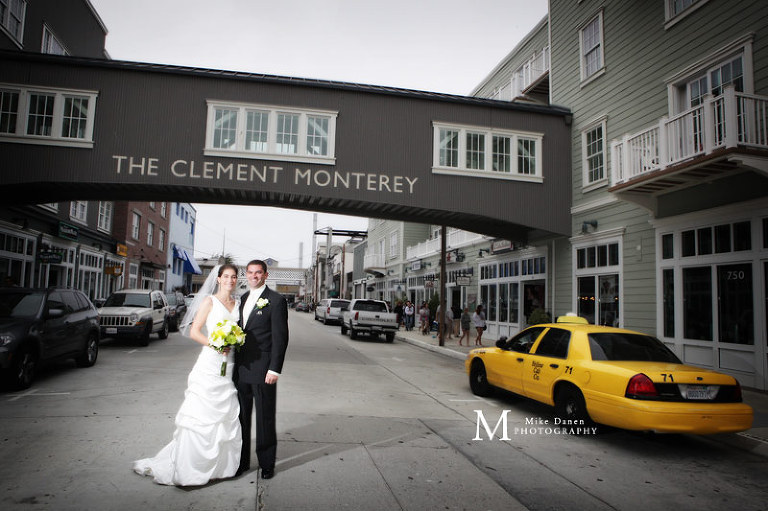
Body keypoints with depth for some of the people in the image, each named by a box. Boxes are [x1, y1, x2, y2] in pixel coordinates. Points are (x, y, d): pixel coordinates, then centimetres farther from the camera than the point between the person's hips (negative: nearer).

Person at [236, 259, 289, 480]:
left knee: (265, 419, 5)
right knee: (241, 417, 14)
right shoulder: (242, 299, 13)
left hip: (263, 370, -6)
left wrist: (274, 369, -16)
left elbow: (280, 337, -11)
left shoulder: (276, 300, -8)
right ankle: (242, 461, 28)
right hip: (240, 369, 6)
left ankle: (267, 464, 20)